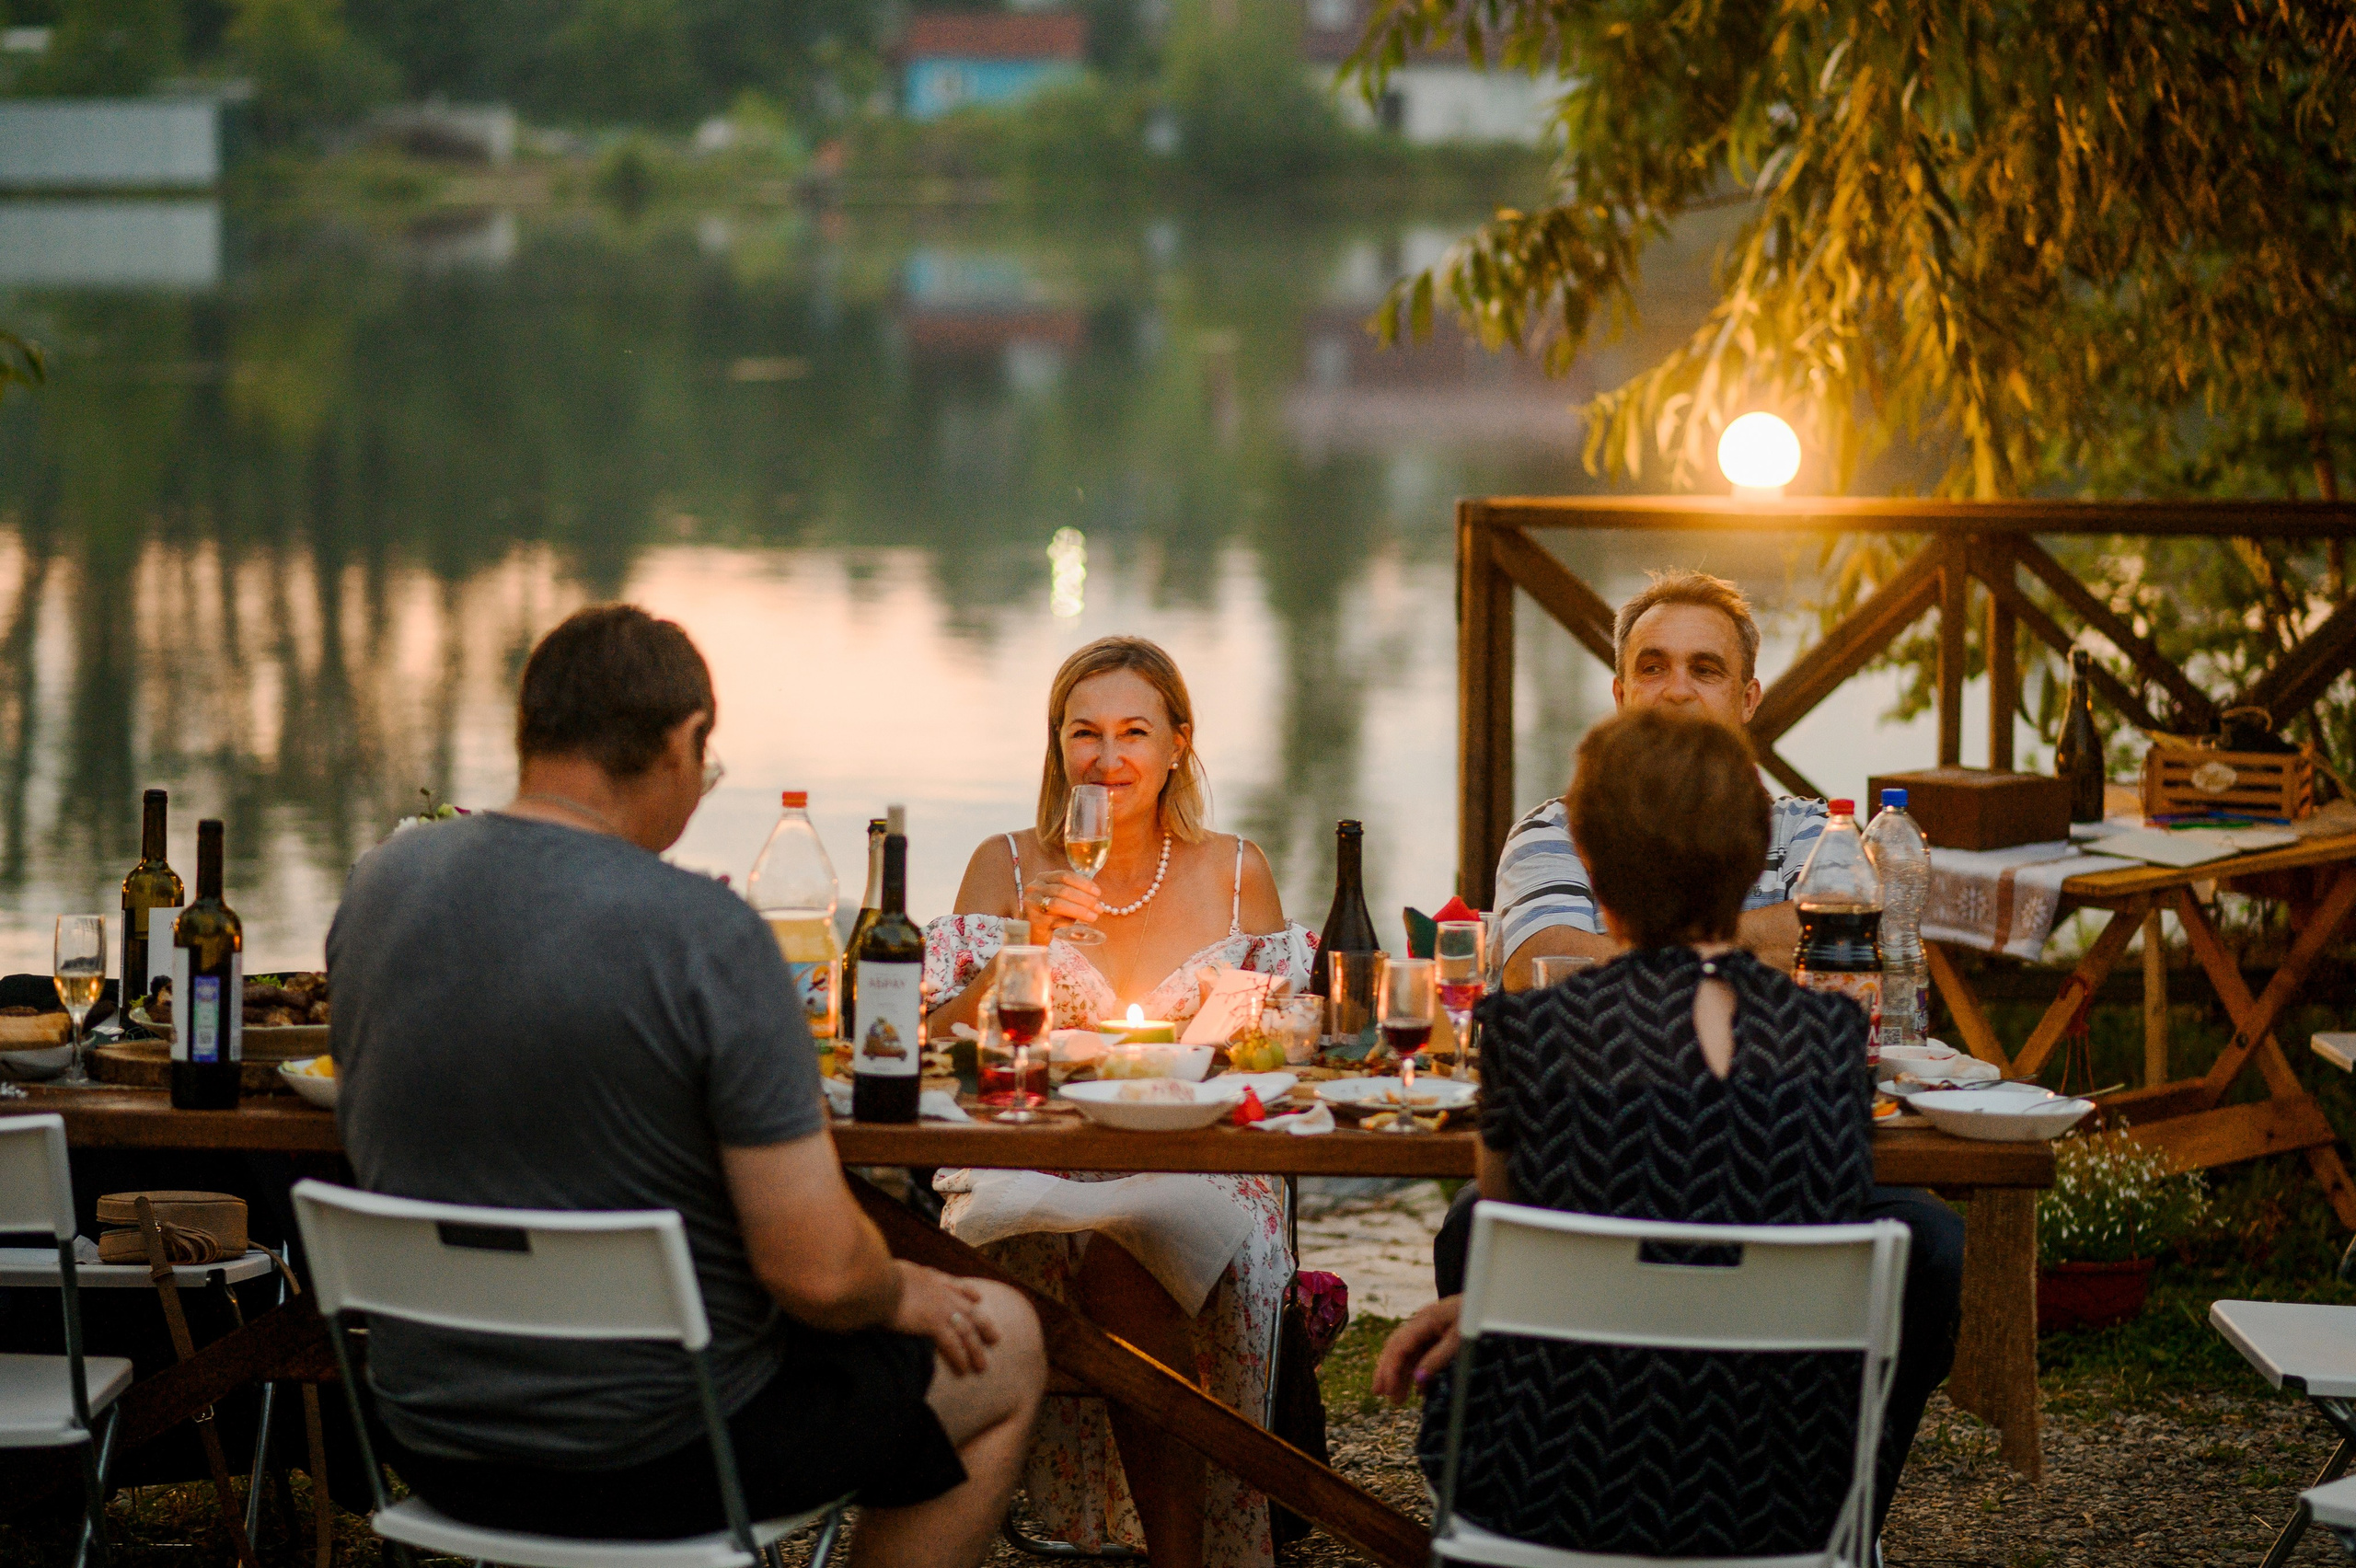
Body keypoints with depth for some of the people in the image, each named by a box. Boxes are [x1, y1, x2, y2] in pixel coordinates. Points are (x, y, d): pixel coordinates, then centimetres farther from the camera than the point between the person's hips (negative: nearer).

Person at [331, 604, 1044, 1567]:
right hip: (650, 1462, -7)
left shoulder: (378, 886, -3)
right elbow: (818, 1270, -24)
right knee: (1003, 1347, 19)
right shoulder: (708, 935, -23)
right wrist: (902, 1295, 0)